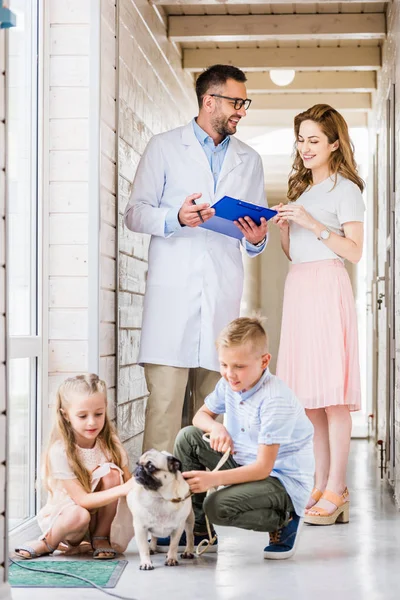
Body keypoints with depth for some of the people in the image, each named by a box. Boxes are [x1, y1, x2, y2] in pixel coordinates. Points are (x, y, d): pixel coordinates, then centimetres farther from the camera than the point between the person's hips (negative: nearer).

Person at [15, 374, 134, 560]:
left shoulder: (110, 444, -9)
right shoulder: (60, 452, -22)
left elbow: (128, 482, -8)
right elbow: (83, 500, -26)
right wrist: (122, 489, -38)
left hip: (102, 517, 3)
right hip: (67, 516, -3)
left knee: (110, 472, -23)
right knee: (78, 516, -39)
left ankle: (101, 538, -7)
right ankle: (48, 543, -4)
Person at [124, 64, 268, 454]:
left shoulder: (249, 160, 21)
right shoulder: (164, 147, 10)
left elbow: (259, 226, 23)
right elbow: (134, 213, 4)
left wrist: (257, 239, -1)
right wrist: (176, 218, -15)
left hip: (224, 292, 4)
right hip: (172, 289, -3)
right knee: (165, 397, -11)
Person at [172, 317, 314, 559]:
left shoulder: (276, 400, -27)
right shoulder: (228, 385, -3)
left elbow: (263, 468, -28)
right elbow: (202, 414, 13)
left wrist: (215, 479, -38)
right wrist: (215, 427, -12)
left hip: (284, 482, -8)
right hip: (245, 463, 8)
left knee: (218, 506, -30)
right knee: (188, 437, -1)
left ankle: (283, 521, -1)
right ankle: (197, 529, 6)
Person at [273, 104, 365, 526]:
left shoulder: (345, 189, 1)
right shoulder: (301, 188, 22)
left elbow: (355, 251, -8)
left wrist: (313, 224, -14)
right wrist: (283, 227, 4)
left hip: (327, 289, -7)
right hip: (297, 288, 7)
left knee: (332, 395, -9)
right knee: (309, 397, 3)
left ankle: (336, 492, -7)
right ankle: (321, 486, 7)